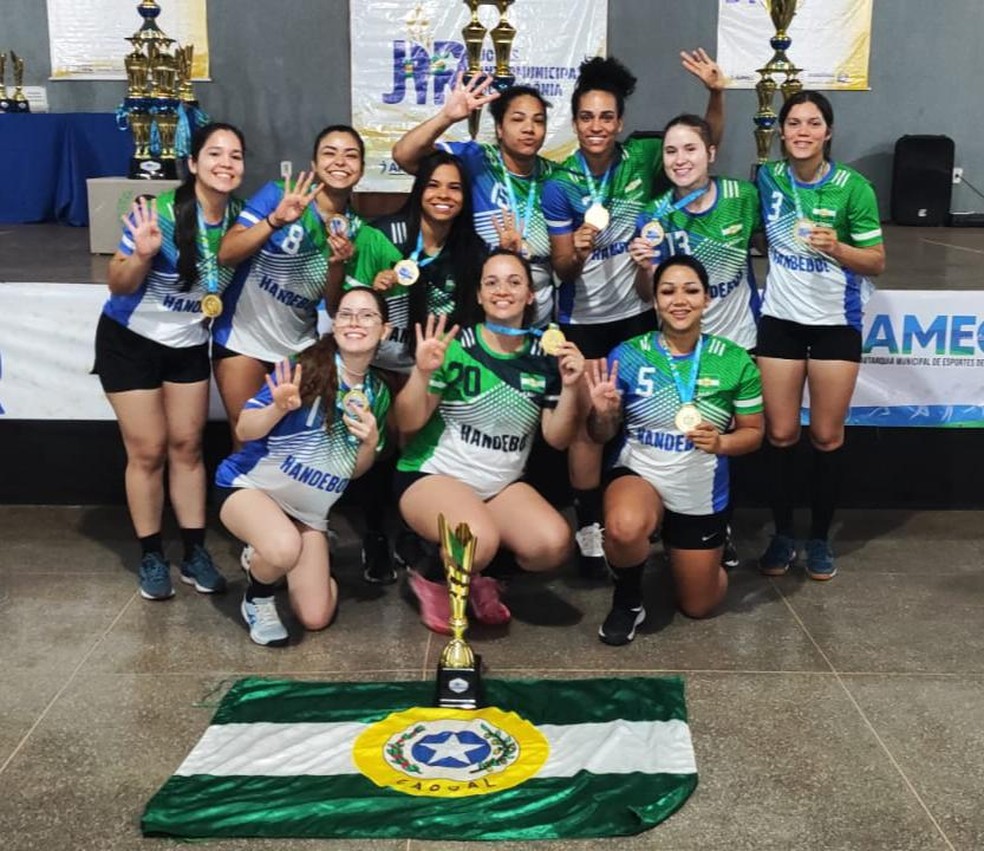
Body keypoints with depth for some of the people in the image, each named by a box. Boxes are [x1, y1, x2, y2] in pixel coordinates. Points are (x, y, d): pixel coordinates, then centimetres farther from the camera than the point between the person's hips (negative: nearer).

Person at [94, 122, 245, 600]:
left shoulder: (239, 218, -10)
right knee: (148, 450, 1)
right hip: (130, 341, -4)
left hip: (188, 345, 4)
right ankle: (151, 557, 15)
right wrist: (142, 255, -39)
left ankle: (195, 553, 18)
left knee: (187, 445, 9)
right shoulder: (160, 213, -25)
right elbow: (118, 286, -20)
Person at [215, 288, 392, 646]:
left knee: (316, 618, 1)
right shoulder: (304, 365, -18)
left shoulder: (377, 393, -1)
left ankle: (266, 559, 31)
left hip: (308, 511, 6)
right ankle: (258, 598, -3)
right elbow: (244, 430, -17)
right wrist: (279, 407, -37)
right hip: (250, 485, -5)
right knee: (285, 547, -38)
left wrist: (370, 443, -13)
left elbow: (354, 470, 8)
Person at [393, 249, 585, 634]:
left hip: (503, 484, 5)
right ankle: (431, 578, 1)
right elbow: (408, 423, -11)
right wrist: (422, 372, -27)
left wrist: (570, 387, -14)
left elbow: (557, 438, 1)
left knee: (555, 544, -22)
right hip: (434, 475, -4)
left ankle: (479, 573, 9)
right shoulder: (455, 347, -11)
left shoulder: (545, 356, 0)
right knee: (481, 540, -34)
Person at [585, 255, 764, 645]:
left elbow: (753, 433, 0)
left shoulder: (735, 362, -11)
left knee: (698, 607, 15)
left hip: (701, 495, 2)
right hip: (638, 474, -2)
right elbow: (601, 436, -4)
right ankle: (628, 599, -3)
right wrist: (602, 413, -27)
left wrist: (721, 443, -21)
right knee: (625, 528, -39)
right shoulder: (628, 355, -13)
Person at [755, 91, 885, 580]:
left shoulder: (853, 187, -12)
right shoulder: (768, 179, -4)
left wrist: (836, 248, -25)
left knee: (827, 435, 6)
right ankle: (782, 534, 21)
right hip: (780, 319, 2)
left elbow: (877, 262, -9)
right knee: (780, 433, 5)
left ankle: (820, 537, 22)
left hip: (836, 322, -2)